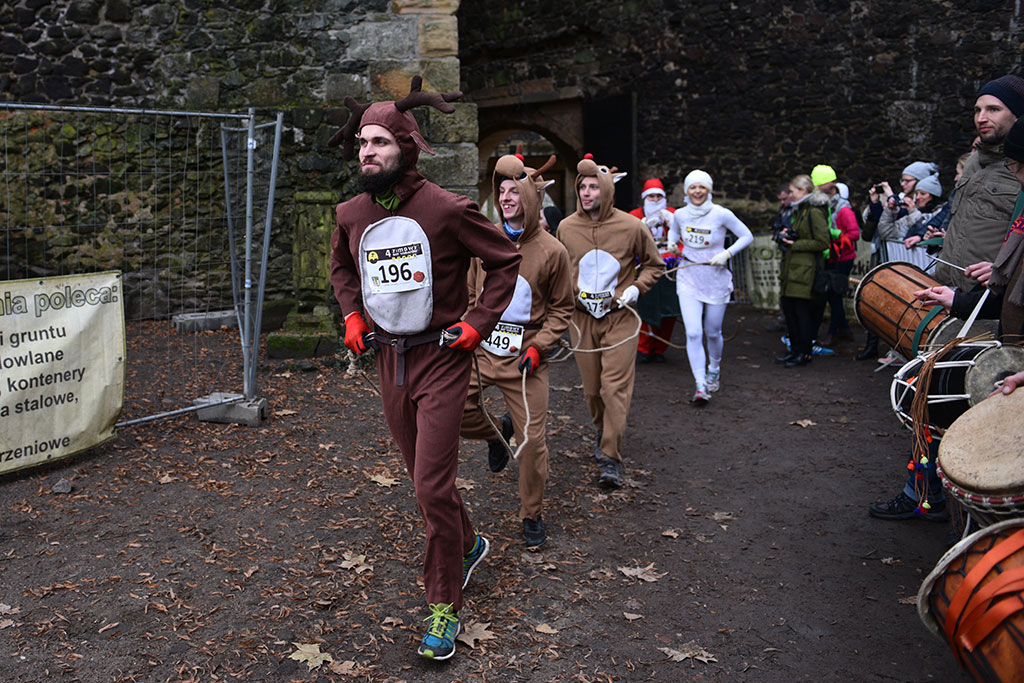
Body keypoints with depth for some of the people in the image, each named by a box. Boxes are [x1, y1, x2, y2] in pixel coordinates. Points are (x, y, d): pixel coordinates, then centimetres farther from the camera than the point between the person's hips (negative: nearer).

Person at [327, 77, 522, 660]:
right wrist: (352, 315, 8)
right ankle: (468, 545, 45)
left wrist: (478, 322, -10)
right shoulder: (351, 216, 1)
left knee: (433, 486, -7)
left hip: (442, 358, -6)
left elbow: (506, 261, -4)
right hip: (389, 357, 6)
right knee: (425, 476, 18)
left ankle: (445, 607, 10)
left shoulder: (448, 210, -15)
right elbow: (342, 268, 23)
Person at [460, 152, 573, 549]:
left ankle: (532, 516, 21)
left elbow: (561, 308, 3)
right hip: (481, 348, 3)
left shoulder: (551, 251, -4)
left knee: (532, 440, -1)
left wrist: (539, 346, -9)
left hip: (525, 355, -3)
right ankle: (496, 433, 23)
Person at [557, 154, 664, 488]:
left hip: (620, 317, -3)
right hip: (582, 317, 3)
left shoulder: (631, 227, -6)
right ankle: (603, 433, 39)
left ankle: (611, 458, -4)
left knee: (615, 386, -9)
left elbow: (654, 264, 8)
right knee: (591, 388, 11)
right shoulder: (566, 228, 1)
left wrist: (636, 288, -8)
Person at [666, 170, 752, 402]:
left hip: (717, 280, -1)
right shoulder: (680, 215, -1)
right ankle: (700, 386, -8)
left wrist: (727, 253, -15)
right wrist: (672, 242, -1)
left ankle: (714, 368, 41)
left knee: (713, 332, 10)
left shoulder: (721, 214, -11)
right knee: (693, 333, -12)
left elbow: (747, 236, -2)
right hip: (688, 278, 1)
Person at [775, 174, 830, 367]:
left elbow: (822, 242, -16)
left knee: (803, 311, -4)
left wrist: (795, 244, -15)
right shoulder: (800, 211, 19)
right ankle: (795, 350, 20)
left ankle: (804, 353, 4)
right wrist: (788, 236, 12)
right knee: (788, 309, 10)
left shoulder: (815, 212, -11)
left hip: (806, 271, -9)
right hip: (792, 270, 10)